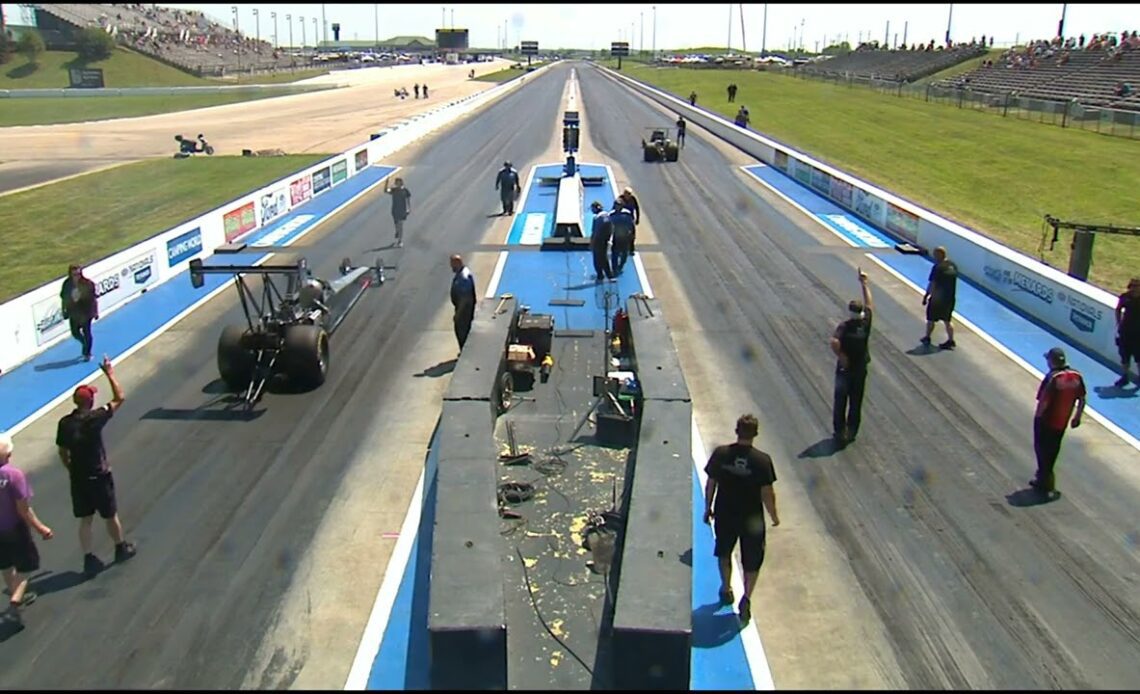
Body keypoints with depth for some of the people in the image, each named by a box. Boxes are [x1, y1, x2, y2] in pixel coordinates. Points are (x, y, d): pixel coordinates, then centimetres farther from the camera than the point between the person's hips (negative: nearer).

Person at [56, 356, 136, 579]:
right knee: (110, 516, 14)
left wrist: (71, 470, 19)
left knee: (85, 520, 12)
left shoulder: (65, 423, -4)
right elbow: (119, 398, -9)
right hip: (99, 477, -4)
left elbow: (63, 453, 4)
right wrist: (110, 374, -2)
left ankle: (89, 559, 13)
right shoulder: (95, 418, -18)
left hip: (78, 478, 4)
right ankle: (121, 548, 32)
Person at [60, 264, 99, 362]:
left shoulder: (87, 284, -16)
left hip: (86, 312, -4)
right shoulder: (67, 284, -7)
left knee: (86, 333, 5)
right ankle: (86, 344, 43)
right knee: (75, 332, 12)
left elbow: (94, 298, -9)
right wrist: (64, 311, 6)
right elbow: (64, 298, 4)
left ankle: (87, 353, 22)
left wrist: (96, 312, -6)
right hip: (73, 313, 4)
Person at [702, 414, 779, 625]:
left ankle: (726, 590, 40)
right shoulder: (762, 460, -18)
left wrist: (708, 508, 11)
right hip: (752, 519, -2)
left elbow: (710, 484, -4)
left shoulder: (720, 454, -12)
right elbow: (767, 493, -12)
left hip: (724, 515, 2)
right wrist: (774, 515, 4)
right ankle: (746, 598, 5)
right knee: (752, 562, 16)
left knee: (724, 553, 26)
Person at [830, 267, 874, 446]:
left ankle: (840, 432, 11)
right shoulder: (866, 322, -10)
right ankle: (851, 432, 22)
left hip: (845, 369, -3)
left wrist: (841, 357, -21)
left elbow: (834, 342, -37)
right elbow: (869, 302, 7)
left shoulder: (844, 326, -19)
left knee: (840, 402, 7)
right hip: (860, 369, 3)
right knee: (856, 402, 14)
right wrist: (864, 283, 14)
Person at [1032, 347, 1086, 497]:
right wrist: (1077, 417, 14)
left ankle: (1045, 482, 15)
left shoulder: (1052, 377, -24)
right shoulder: (1077, 376, -5)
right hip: (1062, 421, 6)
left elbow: (1043, 401, -24)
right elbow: (1082, 399, 3)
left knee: (1042, 449, 10)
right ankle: (1046, 477, 38)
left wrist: (1039, 416, -8)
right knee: (1053, 449, 22)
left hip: (1046, 421, -6)